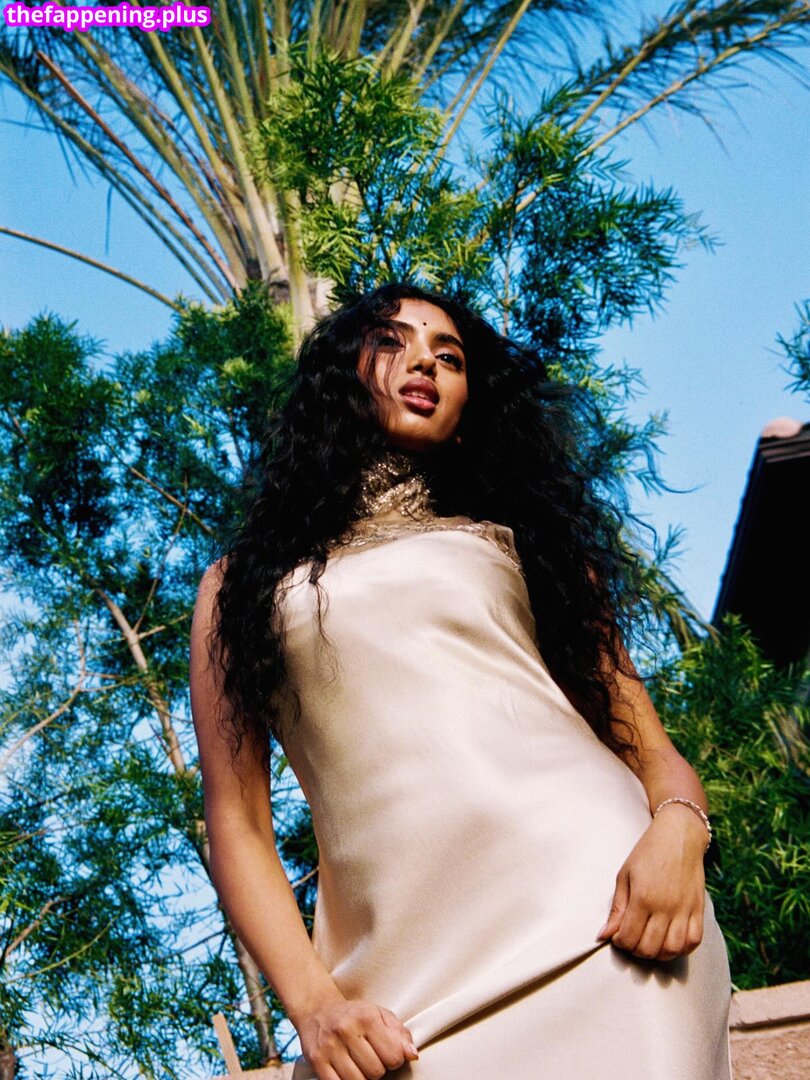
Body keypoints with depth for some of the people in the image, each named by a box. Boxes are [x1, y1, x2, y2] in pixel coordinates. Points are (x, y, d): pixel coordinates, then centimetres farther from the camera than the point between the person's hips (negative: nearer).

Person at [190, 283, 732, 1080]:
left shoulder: (518, 534, 20)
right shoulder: (242, 584, 17)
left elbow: (639, 728, 12)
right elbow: (237, 823, 10)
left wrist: (678, 825, -10)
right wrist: (311, 1000, -4)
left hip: (600, 919, 1)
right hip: (408, 975, 0)